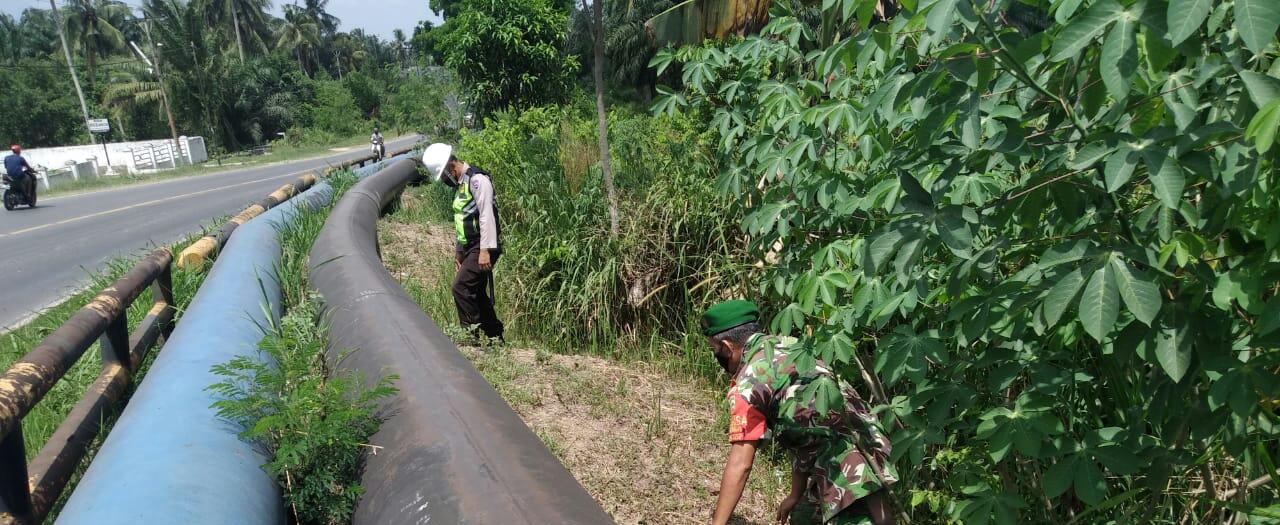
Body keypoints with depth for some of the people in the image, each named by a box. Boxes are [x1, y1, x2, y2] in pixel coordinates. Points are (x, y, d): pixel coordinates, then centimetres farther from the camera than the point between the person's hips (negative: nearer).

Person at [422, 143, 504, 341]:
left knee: (461, 287, -15)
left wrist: (485, 250, -24)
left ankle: (472, 333, -7)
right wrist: (458, 250, 23)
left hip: (483, 248, -10)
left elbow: (486, 216, -20)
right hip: (470, 247, 10)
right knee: (476, 292, 12)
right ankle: (495, 336, 20)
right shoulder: (460, 184, 18)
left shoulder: (477, 179, -13)